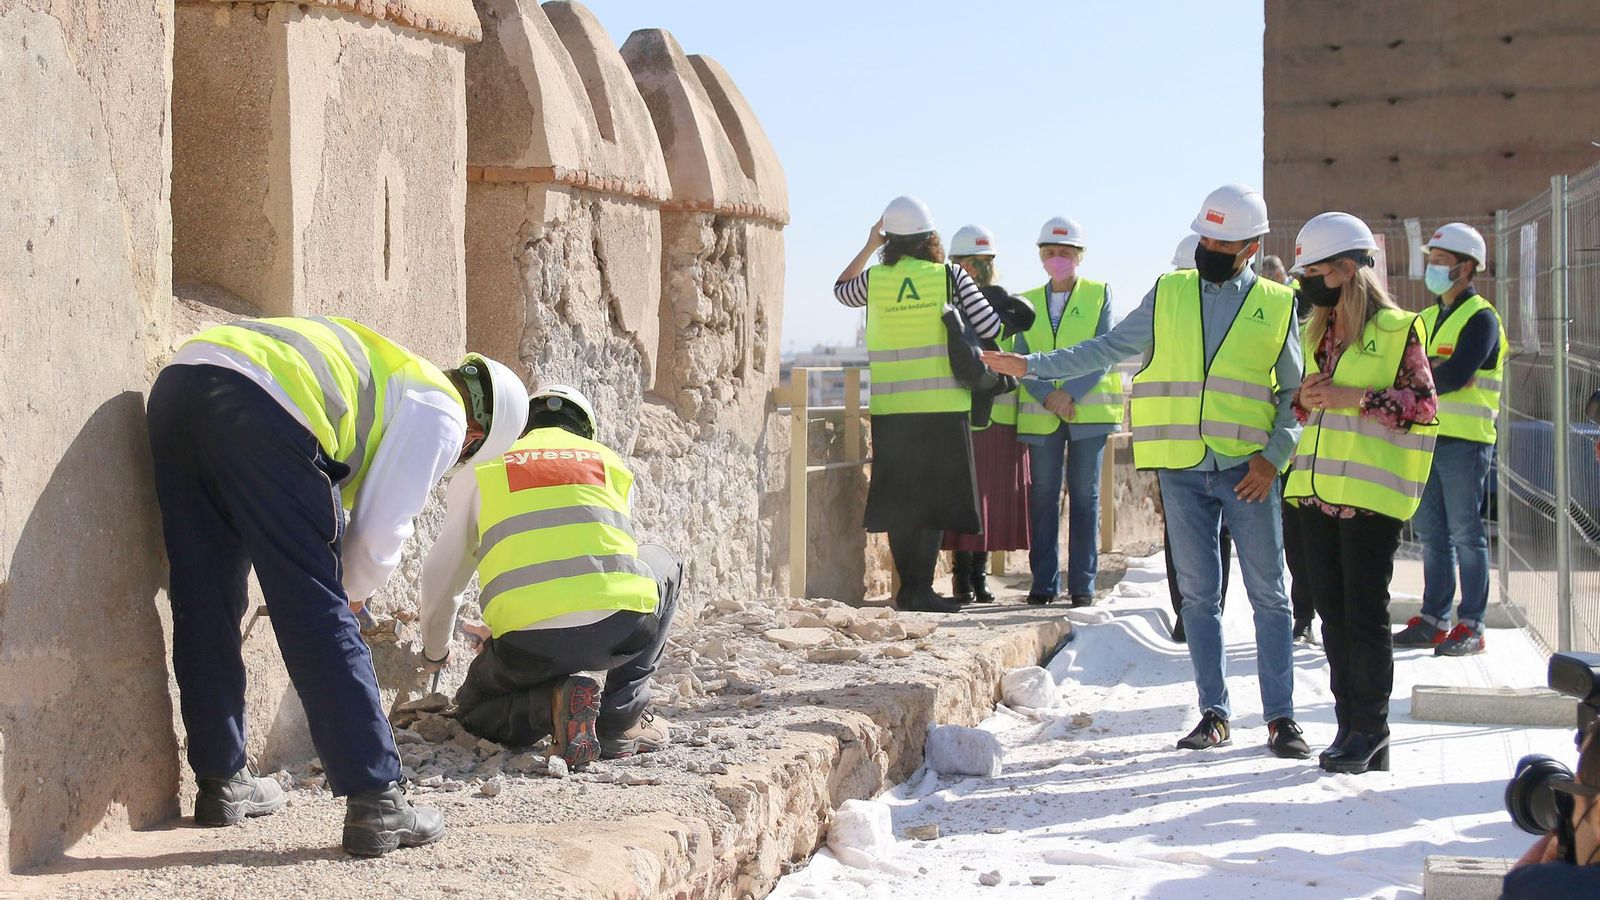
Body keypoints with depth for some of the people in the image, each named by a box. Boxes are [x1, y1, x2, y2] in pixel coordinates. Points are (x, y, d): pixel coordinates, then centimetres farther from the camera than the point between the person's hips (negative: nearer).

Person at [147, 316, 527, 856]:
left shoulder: (385, 368, 39)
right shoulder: (443, 415, 15)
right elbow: (381, 530, 8)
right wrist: (351, 592, 27)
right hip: (262, 408, -8)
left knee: (203, 607, 17)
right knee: (320, 615, -2)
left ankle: (221, 783, 28)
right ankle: (376, 805, 1)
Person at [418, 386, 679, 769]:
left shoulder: (482, 469, 21)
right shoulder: (611, 463, 26)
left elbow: (440, 576, 26)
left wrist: (435, 651, 47)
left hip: (531, 646, -1)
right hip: (624, 630, 1)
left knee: (476, 714, 31)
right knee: (662, 566, 36)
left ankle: (555, 700, -3)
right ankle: (623, 718, 20)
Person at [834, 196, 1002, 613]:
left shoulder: (875, 279, 3)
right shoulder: (950, 276, -2)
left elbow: (841, 290, 26)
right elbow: (991, 328, -5)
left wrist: (869, 246, 29)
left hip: (891, 408, 2)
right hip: (942, 407, -2)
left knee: (899, 500, 9)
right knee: (935, 497, 1)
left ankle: (908, 587, 11)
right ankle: (921, 588, -4)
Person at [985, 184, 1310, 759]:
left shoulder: (1276, 306, 4)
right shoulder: (1168, 295, 9)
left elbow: (1296, 394, 6)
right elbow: (1110, 348, 12)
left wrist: (1275, 455, -7)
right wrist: (1032, 365, 5)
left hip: (1248, 469, -2)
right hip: (1182, 469, 2)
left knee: (1268, 594, 0)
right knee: (1198, 595, 5)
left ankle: (1281, 717, 5)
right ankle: (1214, 714, 12)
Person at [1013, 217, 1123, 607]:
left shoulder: (1099, 295, 5)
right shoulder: (1027, 303, 12)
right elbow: (1022, 358, 5)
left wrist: (1070, 393, -15)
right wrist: (1048, 396, -12)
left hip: (1089, 410, -2)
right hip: (1040, 414, 2)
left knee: (1085, 496, 0)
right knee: (1043, 496, 2)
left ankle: (1083, 584, 3)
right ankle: (1044, 582, 7)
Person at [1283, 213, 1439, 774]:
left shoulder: (1397, 330, -5)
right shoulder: (1317, 332, 15)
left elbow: (1423, 405, -11)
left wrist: (1356, 397, -19)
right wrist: (1303, 401, 0)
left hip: (1370, 495, -7)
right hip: (1317, 491, 7)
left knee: (1365, 613, -4)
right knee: (1333, 613, 9)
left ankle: (1371, 733, 4)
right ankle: (1350, 725, 16)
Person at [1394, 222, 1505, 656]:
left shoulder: (1480, 318, -7)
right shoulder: (1428, 318, 18)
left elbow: (1455, 376, -19)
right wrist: (1431, 370, -10)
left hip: (1465, 440, -8)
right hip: (1426, 437, 8)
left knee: (1466, 534, -4)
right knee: (1432, 534, 9)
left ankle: (1471, 626, -1)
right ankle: (1434, 620, 15)